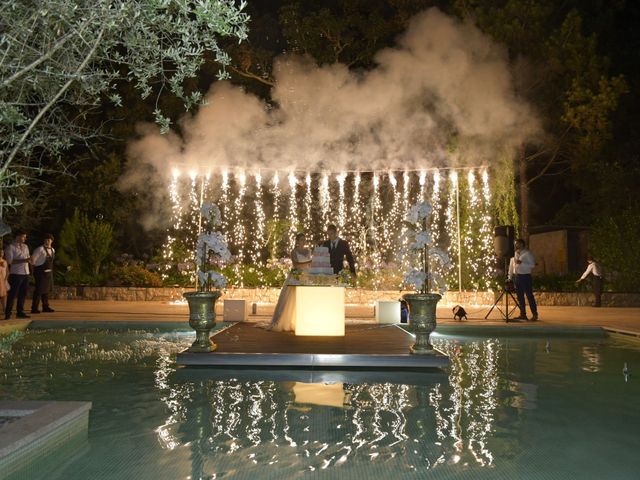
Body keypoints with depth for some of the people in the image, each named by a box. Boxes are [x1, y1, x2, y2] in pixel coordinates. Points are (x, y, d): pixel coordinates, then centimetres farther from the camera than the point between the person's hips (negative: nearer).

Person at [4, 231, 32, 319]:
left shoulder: (25, 247, 16)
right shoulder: (10, 247, -4)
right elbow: (10, 261, -12)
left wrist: (29, 259, -3)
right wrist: (23, 260, -19)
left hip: (25, 273, 6)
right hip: (16, 274, -6)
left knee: (23, 293, 7)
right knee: (12, 294, -4)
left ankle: (20, 312, 15)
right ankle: (7, 313, 3)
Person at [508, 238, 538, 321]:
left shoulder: (527, 253, -4)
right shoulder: (515, 254, 13)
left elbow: (532, 265, -12)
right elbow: (511, 265, 13)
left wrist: (521, 263, -21)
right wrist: (510, 277, 9)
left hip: (525, 276, -6)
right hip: (516, 276, 6)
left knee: (529, 295, -5)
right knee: (520, 296, 9)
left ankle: (534, 314, 1)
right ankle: (523, 314, 16)